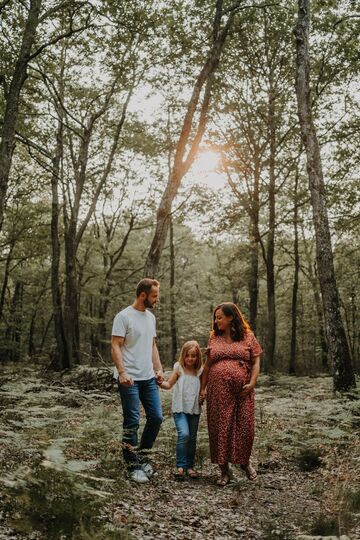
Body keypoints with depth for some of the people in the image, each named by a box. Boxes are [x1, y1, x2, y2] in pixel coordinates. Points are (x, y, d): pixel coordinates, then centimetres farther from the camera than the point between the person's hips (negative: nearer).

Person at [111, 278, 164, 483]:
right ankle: (134, 465, 13)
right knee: (132, 423, 1)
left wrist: (159, 369, 11)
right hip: (130, 379, -7)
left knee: (156, 417, 8)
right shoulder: (124, 316, -11)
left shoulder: (151, 317, 13)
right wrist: (122, 372, -24)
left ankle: (142, 455, 25)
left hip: (149, 378, 8)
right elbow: (116, 347, -14)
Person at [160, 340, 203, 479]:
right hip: (180, 408, -3)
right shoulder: (179, 368, -2)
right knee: (184, 434, -18)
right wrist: (160, 382, -20)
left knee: (192, 438, 9)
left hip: (195, 409, 3)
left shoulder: (200, 371, 4)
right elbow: (169, 384, -2)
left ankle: (189, 466, 22)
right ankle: (181, 466, -6)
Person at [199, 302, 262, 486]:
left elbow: (256, 362, 3)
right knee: (220, 428, 2)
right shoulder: (214, 338, 10)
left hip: (241, 392, -1)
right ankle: (224, 471, 15)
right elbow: (207, 365, 11)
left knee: (245, 427, 2)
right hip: (218, 392, 2)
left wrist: (252, 383, -10)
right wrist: (203, 387, 5)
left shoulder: (247, 337, 4)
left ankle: (245, 462, 29)